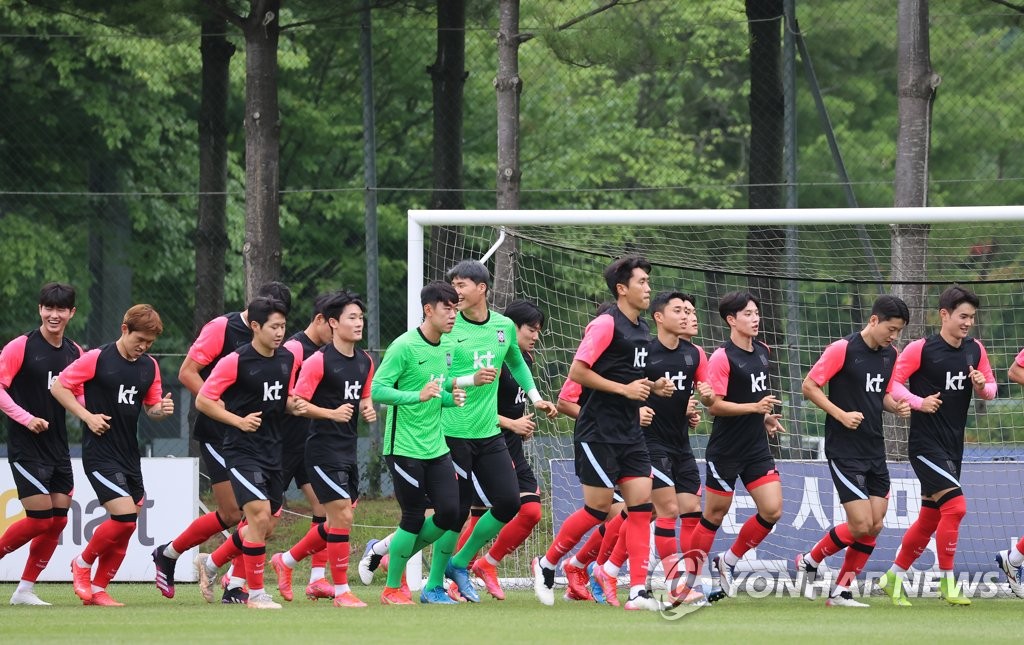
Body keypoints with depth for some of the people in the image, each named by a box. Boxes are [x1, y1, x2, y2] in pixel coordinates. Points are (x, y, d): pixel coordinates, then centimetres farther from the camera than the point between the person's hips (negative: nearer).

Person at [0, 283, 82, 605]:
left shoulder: (75, 353, 7)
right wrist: (26, 418, -19)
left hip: (58, 448, 6)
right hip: (26, 449, -6)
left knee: (58, 521, 3)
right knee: (40, 518, -11)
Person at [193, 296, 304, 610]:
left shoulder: (288, 359, 6)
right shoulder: (235, 361, -14)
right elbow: (203, 400, -10)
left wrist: (294, 405, -2)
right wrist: (238, 420, -19)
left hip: (271, 451, 7)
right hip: (242, 450, -7)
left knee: (263, 524, 11)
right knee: (260, 514, -17)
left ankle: (211, 563, 34)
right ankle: (256, 593, -7)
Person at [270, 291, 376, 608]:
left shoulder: (364, 362, 10)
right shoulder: (318, 361, -13)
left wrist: (367, 410, 1)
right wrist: (332, 413, -23)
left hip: (348, 450, 8)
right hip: (324, 449, -8)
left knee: (336, 523, 11)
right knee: (342, 516, -11)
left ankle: (286, 561, 31)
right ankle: (341, 591, -3)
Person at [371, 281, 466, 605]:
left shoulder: (446, 348, 10)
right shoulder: (405, 346, -14)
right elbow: (376, 389, -17)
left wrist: (452, 397, 0)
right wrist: (418, 396, -30)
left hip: (436, 446, 7)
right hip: (404, 447, -7)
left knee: (449, 513, -1)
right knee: (414, 518, -3)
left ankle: (399, 557, 23)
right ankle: (392, 588, 13)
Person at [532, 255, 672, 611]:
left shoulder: (642, 329, 14)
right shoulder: (606, 324, -13)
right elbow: (577, 372, -17)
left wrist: (652, 387, 7)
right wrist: (624, 389, -19)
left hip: (630, 433, 8)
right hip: (598, 432, -8)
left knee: (641, 504, -3)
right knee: (598, 508, -5)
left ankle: (638, 591, -6)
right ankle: (547, 564, 16)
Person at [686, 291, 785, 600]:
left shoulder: (762, 352, 9)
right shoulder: (722, 357, -14)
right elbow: (714, 405, -18)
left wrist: (765, 417, 11)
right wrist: (754, 406, -26)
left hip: (756, 447, 6)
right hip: (725, 451, -6)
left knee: (772, 510, -4)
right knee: (714, 516, 1)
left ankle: (728, 562, 15)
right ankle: (689, 580, 12)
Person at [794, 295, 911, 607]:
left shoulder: (890, 355, 8)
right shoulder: (843, 349, -14)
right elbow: (809, 386, -11)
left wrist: (896, 406, 0)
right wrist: (841, 415, -21)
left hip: (875, 451, 7)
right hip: (845, 450, -7)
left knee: (875, 526, 2)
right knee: (860, 525, -12)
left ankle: (840, 593, 12)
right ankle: (809, 561, 12)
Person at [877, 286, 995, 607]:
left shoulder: (975, 350, 8)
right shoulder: (921, 349, -11)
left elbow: (990, 389, 16)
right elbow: (893, 384, -10)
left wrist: (982, 385, -7)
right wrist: (919, 402, -26)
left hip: (953, 447, 7)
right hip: (926, 445, -7)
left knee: (929, 519, 12)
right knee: (956, 505, -20)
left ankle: (894, 577, 26)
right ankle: (947, 582, -11)